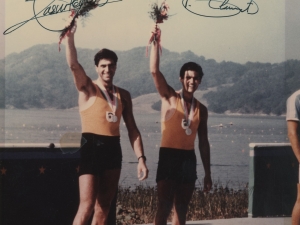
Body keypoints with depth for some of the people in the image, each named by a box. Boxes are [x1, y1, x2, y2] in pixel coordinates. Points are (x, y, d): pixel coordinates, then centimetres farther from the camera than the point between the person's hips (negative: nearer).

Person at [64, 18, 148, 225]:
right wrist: (70, 37, -32)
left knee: (104, 206, 10)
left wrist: (141, 158, 4)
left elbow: (132, 129, 11)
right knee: (87, 206, -11)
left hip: (114, 150, 5)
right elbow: (73, 65, -20)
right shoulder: (88, 89, -2)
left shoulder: (123, 95, 11)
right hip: (92, 148, -5)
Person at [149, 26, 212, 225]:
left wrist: (208, 173, 11)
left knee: (182, 209, 10)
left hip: (189, 158, 4)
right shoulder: (170, 98, -1)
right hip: (169, 156, -4)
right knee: (164, 206, -7)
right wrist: (156, 42, -23)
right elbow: (155, 71, -15)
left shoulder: (201, 109, 9)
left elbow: (203, 141, 12)